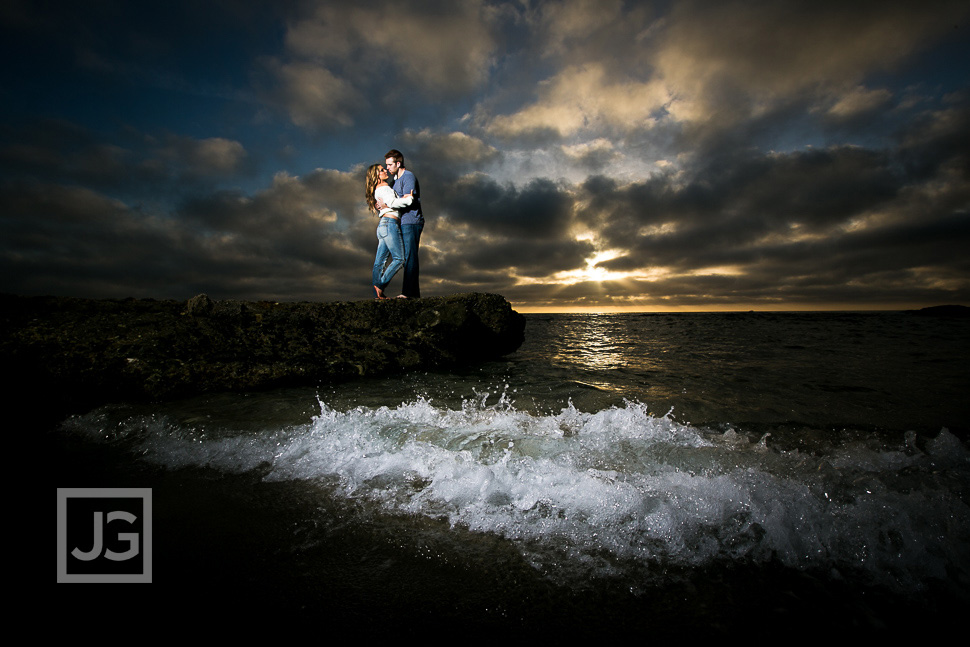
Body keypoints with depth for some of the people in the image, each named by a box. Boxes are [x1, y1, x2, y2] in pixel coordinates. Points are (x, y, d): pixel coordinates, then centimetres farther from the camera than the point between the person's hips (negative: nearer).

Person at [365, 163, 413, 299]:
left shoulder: (378, 190, 28)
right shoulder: (383, 188, -3)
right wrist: (409, 199, -12)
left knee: (380, 261, 3)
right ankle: (380, 285, -14)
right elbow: (392, 203, -18)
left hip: (382, 225, 10)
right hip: (390, 223, -10)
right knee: (399, 259, -11)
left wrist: (402, 197, 9)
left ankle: (378, 294, 2)